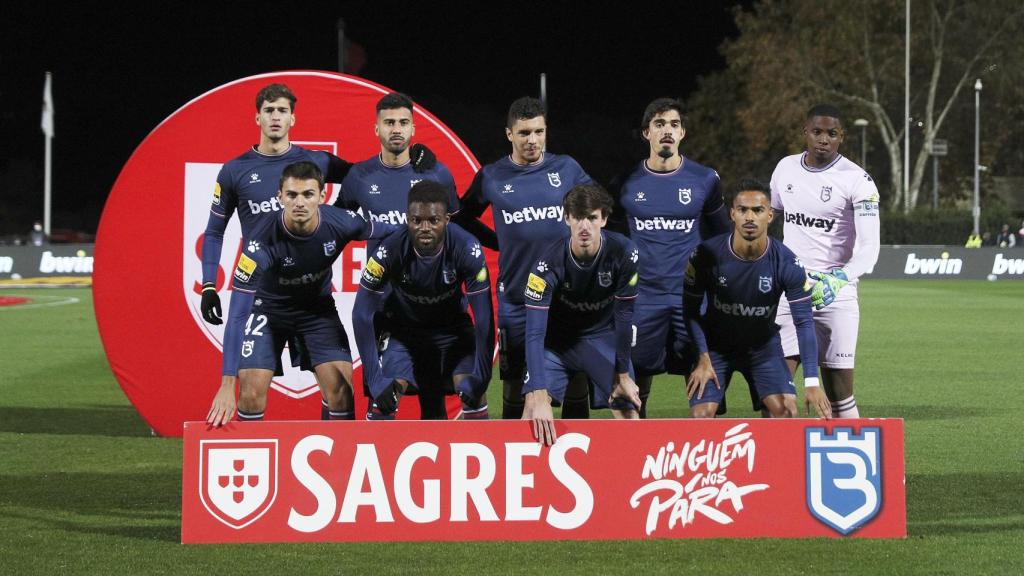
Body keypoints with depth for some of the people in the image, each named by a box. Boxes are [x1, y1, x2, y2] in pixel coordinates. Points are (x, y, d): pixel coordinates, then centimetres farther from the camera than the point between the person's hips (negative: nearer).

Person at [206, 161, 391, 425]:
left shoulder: (341, 223, -27)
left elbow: (392, 234, -5)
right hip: (269, 308, -2)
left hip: (318, 307, 2)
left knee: (341, 388, -11)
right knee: (251, 391, -14)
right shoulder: (263, 244, -34)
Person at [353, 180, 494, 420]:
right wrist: (375, 379, -28)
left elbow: (484, 318, -22)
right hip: (404, 326, 0)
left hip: (453, 327, 1)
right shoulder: (390, 250, -29)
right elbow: (362, 315, -23)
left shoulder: (467, 249, -28)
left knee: (473, 391, -19)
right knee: (385, 394, -19)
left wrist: (480, 377, -26)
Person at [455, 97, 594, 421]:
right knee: (514, 390, 3)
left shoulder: (567, 169, 3)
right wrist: (501, 244, 8)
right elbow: (462, 220, 17)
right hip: (516, 299, 0)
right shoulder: (491, 178, 2)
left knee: (576, 384, 1)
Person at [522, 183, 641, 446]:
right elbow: (534, 333, -32)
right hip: (558, 338, -1)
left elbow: (624, 316, -13)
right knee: (534, 409, -19)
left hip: (604, 337, 2)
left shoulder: (624, 254, -24)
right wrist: (539, 397, -40)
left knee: (629, 415, -6)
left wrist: (623, 374, -8)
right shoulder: (549, 264, -29)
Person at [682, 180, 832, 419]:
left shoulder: (786, 263, -20)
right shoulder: (708, 254, -22)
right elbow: (691, 308, -10)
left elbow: (804, 322, -18)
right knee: (701, 414, -15)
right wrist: (703, 359, -16)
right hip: (715, 345, -1)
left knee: (787, 410, -15)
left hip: (763, 345, 1)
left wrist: (812, 382, -24)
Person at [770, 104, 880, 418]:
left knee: (839, 393, -3)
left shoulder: (856, 180, -9)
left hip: (834, 294, -4)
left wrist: (839, 279, -33)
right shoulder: (786, 169, 7)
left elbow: (869, 248, -17)